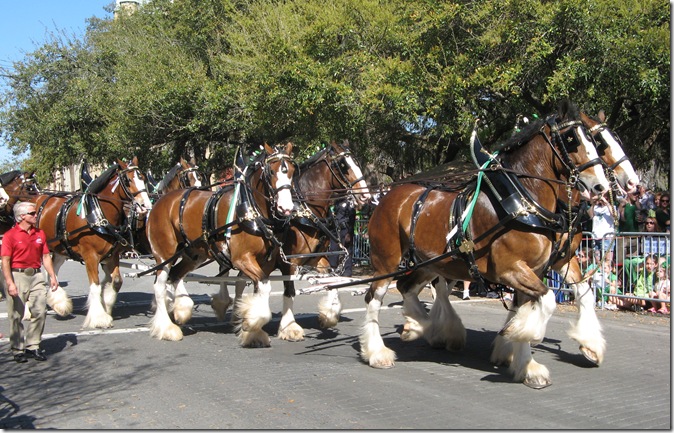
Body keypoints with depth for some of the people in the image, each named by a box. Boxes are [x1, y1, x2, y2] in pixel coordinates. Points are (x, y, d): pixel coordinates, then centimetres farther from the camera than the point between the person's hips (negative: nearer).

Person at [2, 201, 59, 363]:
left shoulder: (40, 234, 9)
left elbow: (46, 257, 13)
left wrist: (52, 276, 6)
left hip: (36, 276, 5)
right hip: (17, 276, -5)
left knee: (40, 312, 1)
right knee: (17, 315, 3)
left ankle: (33, 346, 15)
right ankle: (17, 349, 14)